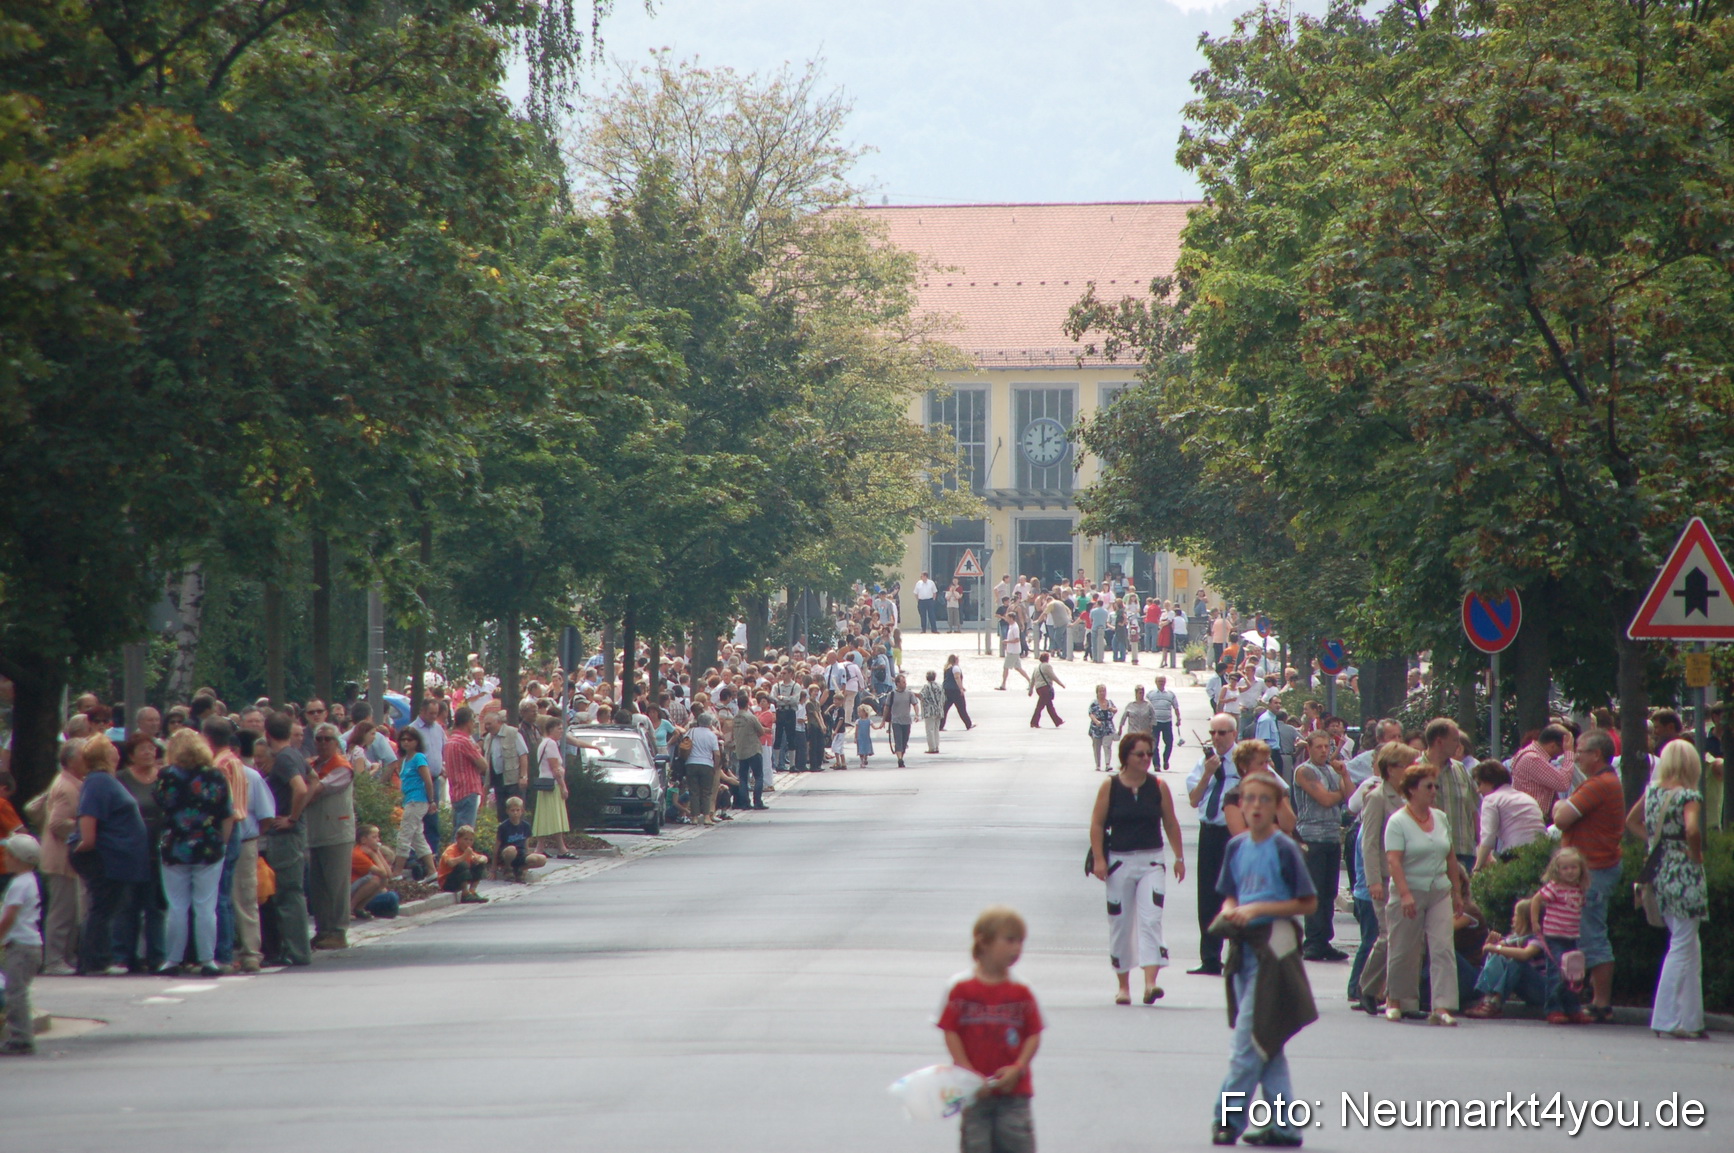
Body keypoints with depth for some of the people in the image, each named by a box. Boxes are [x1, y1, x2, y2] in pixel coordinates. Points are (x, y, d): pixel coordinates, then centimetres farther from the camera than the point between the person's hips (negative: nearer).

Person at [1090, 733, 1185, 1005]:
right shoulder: (1110, 786, -1)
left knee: (1150, 920, -14)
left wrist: (1179, 857, 9)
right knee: (1120, 924, 6)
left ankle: (1150, 982, -23)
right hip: (1119, 861, 0)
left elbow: (1170, 823, 10)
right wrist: (1098, 859, -9)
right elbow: (1097, 824, 0)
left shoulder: (1158, 786, 3)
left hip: (1152, 860, 0)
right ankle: (1123, 985, 18)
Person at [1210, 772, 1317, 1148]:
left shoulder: (1284, 849, -10)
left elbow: (1308, 904, -9)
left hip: (1275, 943, -7)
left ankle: (1228, 1117, -2)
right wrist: (1230, 911, -4)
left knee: (1250, 1037, -8)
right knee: (1265, 1042, 9)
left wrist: (1258, 909, -15)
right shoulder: (1236, 847, 9)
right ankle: (1283, 1125, 13)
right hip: (1245, 945, 7)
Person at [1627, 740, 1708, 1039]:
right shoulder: (1689, 797, -14)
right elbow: (1692, 829, -31)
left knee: (1688, 947, 17)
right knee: (1682, 948, 0)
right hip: (1683, 874, -7)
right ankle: (1672, 1021, 0)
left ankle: (1690, 1019, 19)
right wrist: (1696, 854, -13)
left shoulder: (1652, 792, 6)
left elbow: (1632, 821, 20)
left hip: (1659, 872, 7)